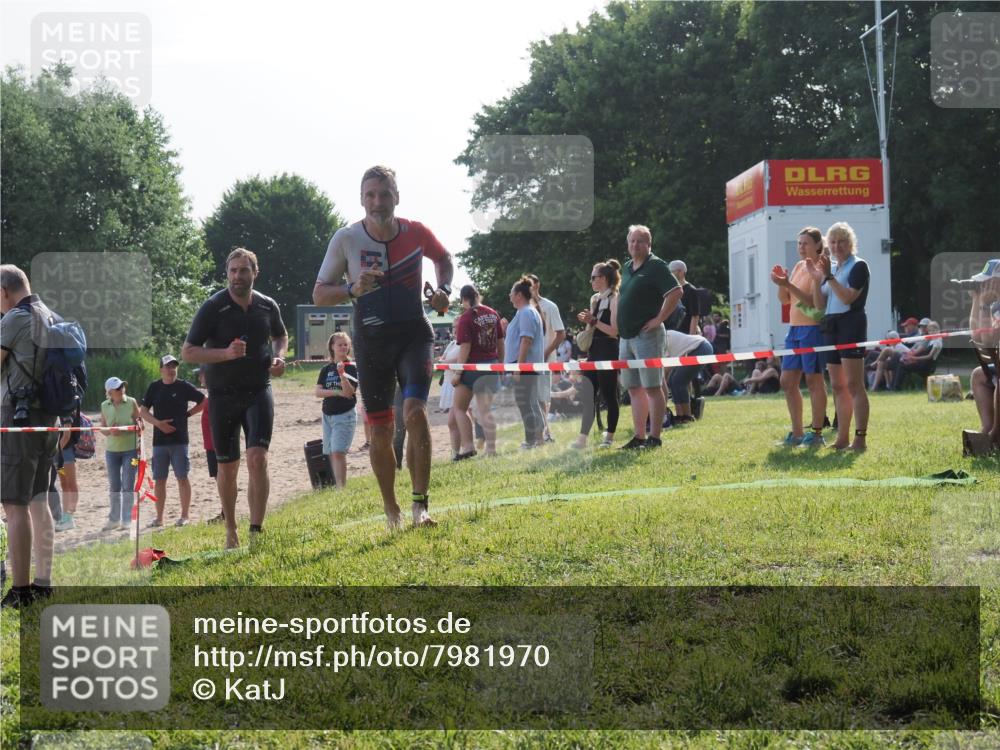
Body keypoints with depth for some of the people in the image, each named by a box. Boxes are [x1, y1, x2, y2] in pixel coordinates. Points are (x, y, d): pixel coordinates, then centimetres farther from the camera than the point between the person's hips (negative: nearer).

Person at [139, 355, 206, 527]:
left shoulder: (184, 386, -1)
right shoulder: (154, 387, 6)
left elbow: (204, 402, 5)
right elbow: (143, 411, 7)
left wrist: (187, 414, -1)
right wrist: (158, 423, -9)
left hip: (179, 440, -3)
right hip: (159, 440, 3)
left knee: (182, 477, -4)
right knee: (159, 479, 5)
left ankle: (185, 515, 2)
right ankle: (159, 517, 11)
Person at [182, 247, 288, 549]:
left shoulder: (268, 306, 2)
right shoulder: (213, 308, -9)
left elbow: (281, 335, 23)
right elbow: (187, 352, -10)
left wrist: (279, 357, 1)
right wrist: (226, 354, -24)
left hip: (258, 391, 1)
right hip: (223, 396, -1)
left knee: (257, 459, -17)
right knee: (228, 467, 8)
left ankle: (256, 532, -16)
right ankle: (231, 531, 26)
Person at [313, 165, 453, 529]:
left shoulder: (416, 232, -5)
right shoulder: (346, 239, -8)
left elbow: (443, 258, 18)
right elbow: (319, 293, -3)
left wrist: (444, 289, -2)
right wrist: (352, 289, -22)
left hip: (413, 334, -1)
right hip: (371, 341, 1)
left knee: (415, 411, -22)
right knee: (380, 431, 4)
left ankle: (420, 505, -17)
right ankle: (391, 511, 21)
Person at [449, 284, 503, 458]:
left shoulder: (466, 318, -13)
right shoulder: (493, 314, 7)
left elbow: (465, 348, -17)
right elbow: (500, 342, 13)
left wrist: (457, 372, -13)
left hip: (473, 366, -6)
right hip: (491, 365, 6)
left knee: (459, 408, 7)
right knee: (486, 409, 6)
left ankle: (467, 446, -2)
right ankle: (491, 449, 1)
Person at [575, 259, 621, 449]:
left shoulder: (614, 299, -10)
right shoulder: (595, 299, 14)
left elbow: (615, 331, -16)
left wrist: (594, 321, -16)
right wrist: (587, 321, 4)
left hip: (609, 352, -8)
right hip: (594, 351, 8)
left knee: (609, 394, 1)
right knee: (588, 394, 1)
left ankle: (609, 436, 11)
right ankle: (583, 436, -2)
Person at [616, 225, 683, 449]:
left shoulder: (655, 266, -8)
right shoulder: (627, 267, 16)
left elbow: (676, 292, -17)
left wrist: (659, 319, -17)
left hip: (647, 336, -9)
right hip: (626, 336, 9)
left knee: (652, 387, -7)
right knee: (634, 388, 10)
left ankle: (654, 437, -6)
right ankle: (639, 437, 14)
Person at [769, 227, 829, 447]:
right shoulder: (799, 266, 16)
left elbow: (813, 301, -19)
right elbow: (785, 300, 16)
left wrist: (788, 285, -27)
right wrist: (781, 283, -3)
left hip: (812, 328, -9)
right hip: (794, 329, 9)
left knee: (814, 380, -4)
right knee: (788, 381, 9)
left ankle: (816, 433, 1)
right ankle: (797, 433, 16)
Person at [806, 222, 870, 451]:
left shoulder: (858, 266, -4)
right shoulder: (830, 268, 17)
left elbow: (848, 297, -17)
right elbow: (819, 304, 12)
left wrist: (829, 277, -18)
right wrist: (816, 279, 0)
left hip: (851, 324, -8)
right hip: (831, 327, 8)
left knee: (853, 384, -11)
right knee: (837, 386, 9)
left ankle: (860, 438, -12)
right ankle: (842, 438, 14)